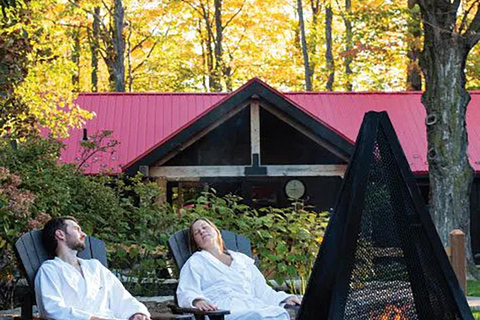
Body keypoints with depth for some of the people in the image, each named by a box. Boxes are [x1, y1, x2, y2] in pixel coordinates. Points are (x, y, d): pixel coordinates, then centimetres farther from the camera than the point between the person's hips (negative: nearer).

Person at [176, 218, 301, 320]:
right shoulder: (195, 262, 21)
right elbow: (185, 293, 6)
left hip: (253, 306, 4)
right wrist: (197, 301, -19)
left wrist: (285, 298, 9)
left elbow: (261, 289, 28)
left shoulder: (242, 259, 32)